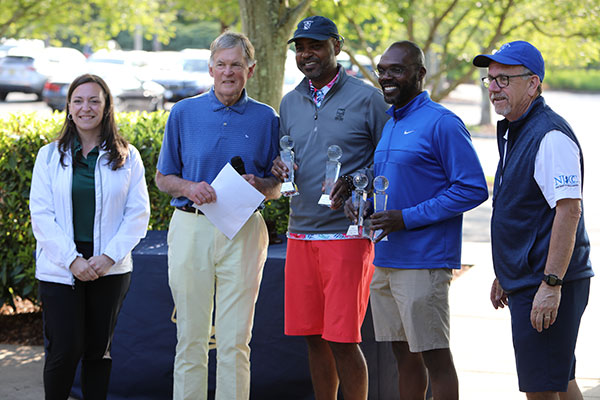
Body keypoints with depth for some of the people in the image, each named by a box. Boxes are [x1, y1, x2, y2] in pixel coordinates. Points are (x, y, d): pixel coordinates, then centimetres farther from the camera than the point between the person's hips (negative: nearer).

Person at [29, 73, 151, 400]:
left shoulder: (126, 157, 4)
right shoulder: (50, 156, 4)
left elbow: (138, 214, 1)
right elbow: (41, 214, -2)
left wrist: (108, 256, -11)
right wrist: (72, 260, -12)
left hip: (110, 271, 1)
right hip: (59, 270, -1)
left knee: (98, 349, 7)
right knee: (64, 350, -5)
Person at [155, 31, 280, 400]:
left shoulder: (266, 118, 7)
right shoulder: (184, 113, 7)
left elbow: (278, 186, 12)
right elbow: (163, 178, 11)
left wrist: (259, 185, -10)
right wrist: (190, 188, -9)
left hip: (243, 232, 0)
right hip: (191, 228, 0)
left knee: (235, 339, -1)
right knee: (191, 336, 3)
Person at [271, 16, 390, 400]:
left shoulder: (367, 98, -2)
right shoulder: (290, 103, 15)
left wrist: (355, 184, -16)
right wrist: (278, 168, 0)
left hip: (347, 234, -5)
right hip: (301, 234, 5)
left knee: (342, 340, -7)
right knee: (314, 336, 9)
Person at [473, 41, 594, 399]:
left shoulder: (551, 136, -17)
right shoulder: (512, 133, 16)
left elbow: (568, 211, -23)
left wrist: (551, 285, -27)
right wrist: (505, 275, 24)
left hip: (547, 286, -10)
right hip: (525, 282, 10)